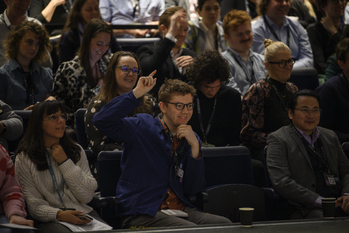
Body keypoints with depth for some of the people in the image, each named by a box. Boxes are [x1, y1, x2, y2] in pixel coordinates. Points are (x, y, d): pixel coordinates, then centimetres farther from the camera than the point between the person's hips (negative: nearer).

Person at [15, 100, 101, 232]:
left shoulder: (77, 151, 13)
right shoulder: (24, 159, 2)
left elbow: (87, 196, 3)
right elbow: (34, 205, -3)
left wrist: (65, 162, -3)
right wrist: (59, 215, -22)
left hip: (82, 214, 4)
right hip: (50, 220, -4)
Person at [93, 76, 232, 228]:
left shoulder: (190, 139, 15)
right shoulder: (142, 127, 1)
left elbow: (194, 190, 7)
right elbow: (102, 121, -16)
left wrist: (195, 146, -4)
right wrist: (136, 93, -17)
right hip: (140, 213, -6)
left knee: (225, 224, -18)